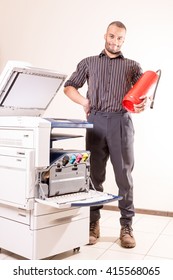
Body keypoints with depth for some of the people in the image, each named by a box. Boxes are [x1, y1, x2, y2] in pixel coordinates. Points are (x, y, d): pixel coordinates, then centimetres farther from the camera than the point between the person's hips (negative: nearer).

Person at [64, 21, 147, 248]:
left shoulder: (133, 66, 17)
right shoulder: (89, 63, 18)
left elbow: (145, 92, 10)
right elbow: (69, 87, 18)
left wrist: (143, 104, -14)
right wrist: (84, 102, 0)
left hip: (121, 122, 0)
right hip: (96, 122, 1)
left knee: (124, 175, -1)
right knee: (94, 175, 3)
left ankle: (126, 227, 7)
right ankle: (93, 224, 13)